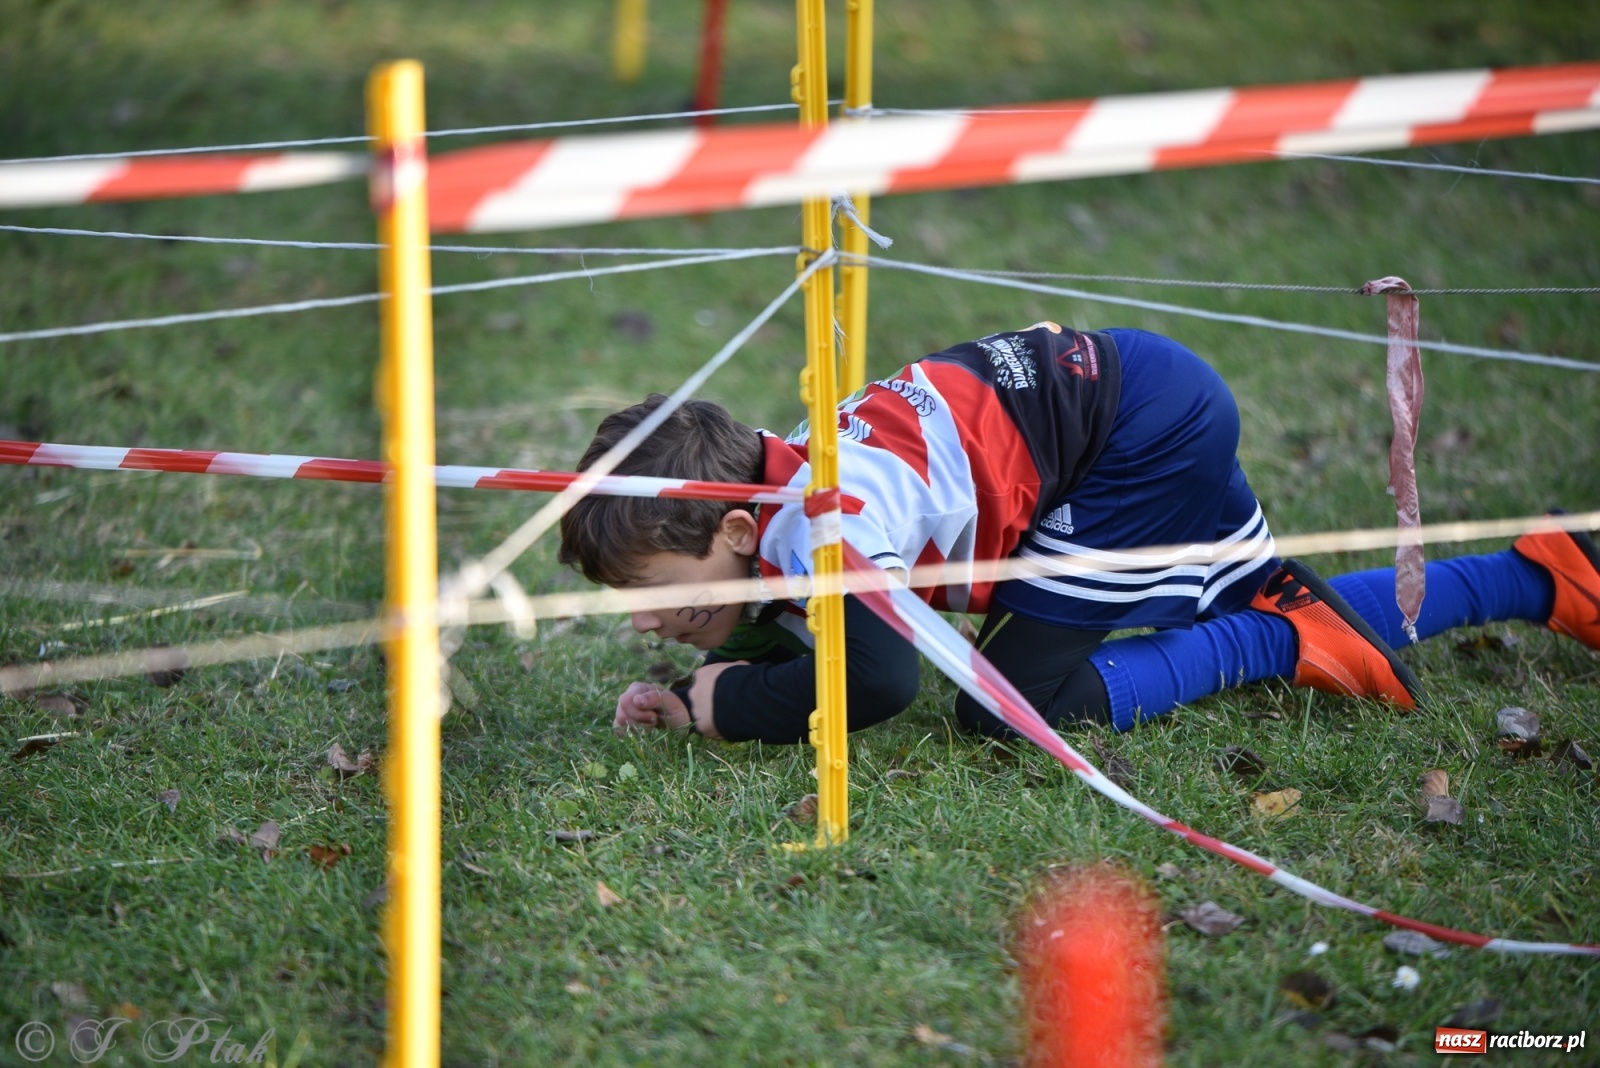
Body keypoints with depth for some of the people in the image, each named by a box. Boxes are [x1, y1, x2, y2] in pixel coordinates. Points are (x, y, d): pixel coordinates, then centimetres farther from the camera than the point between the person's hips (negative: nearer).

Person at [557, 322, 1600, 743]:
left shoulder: (819, 526, -27)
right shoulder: (776, 481, 1)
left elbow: (876, 678, -39)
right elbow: (793, 643, 15)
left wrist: (730, 704, -23)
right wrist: (693, 696, -3)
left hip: (1143, 425, -10)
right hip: (1162, 418, 10)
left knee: (1011, 703, -13)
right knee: (1270, 607, 27)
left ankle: (1285, 641, -3)